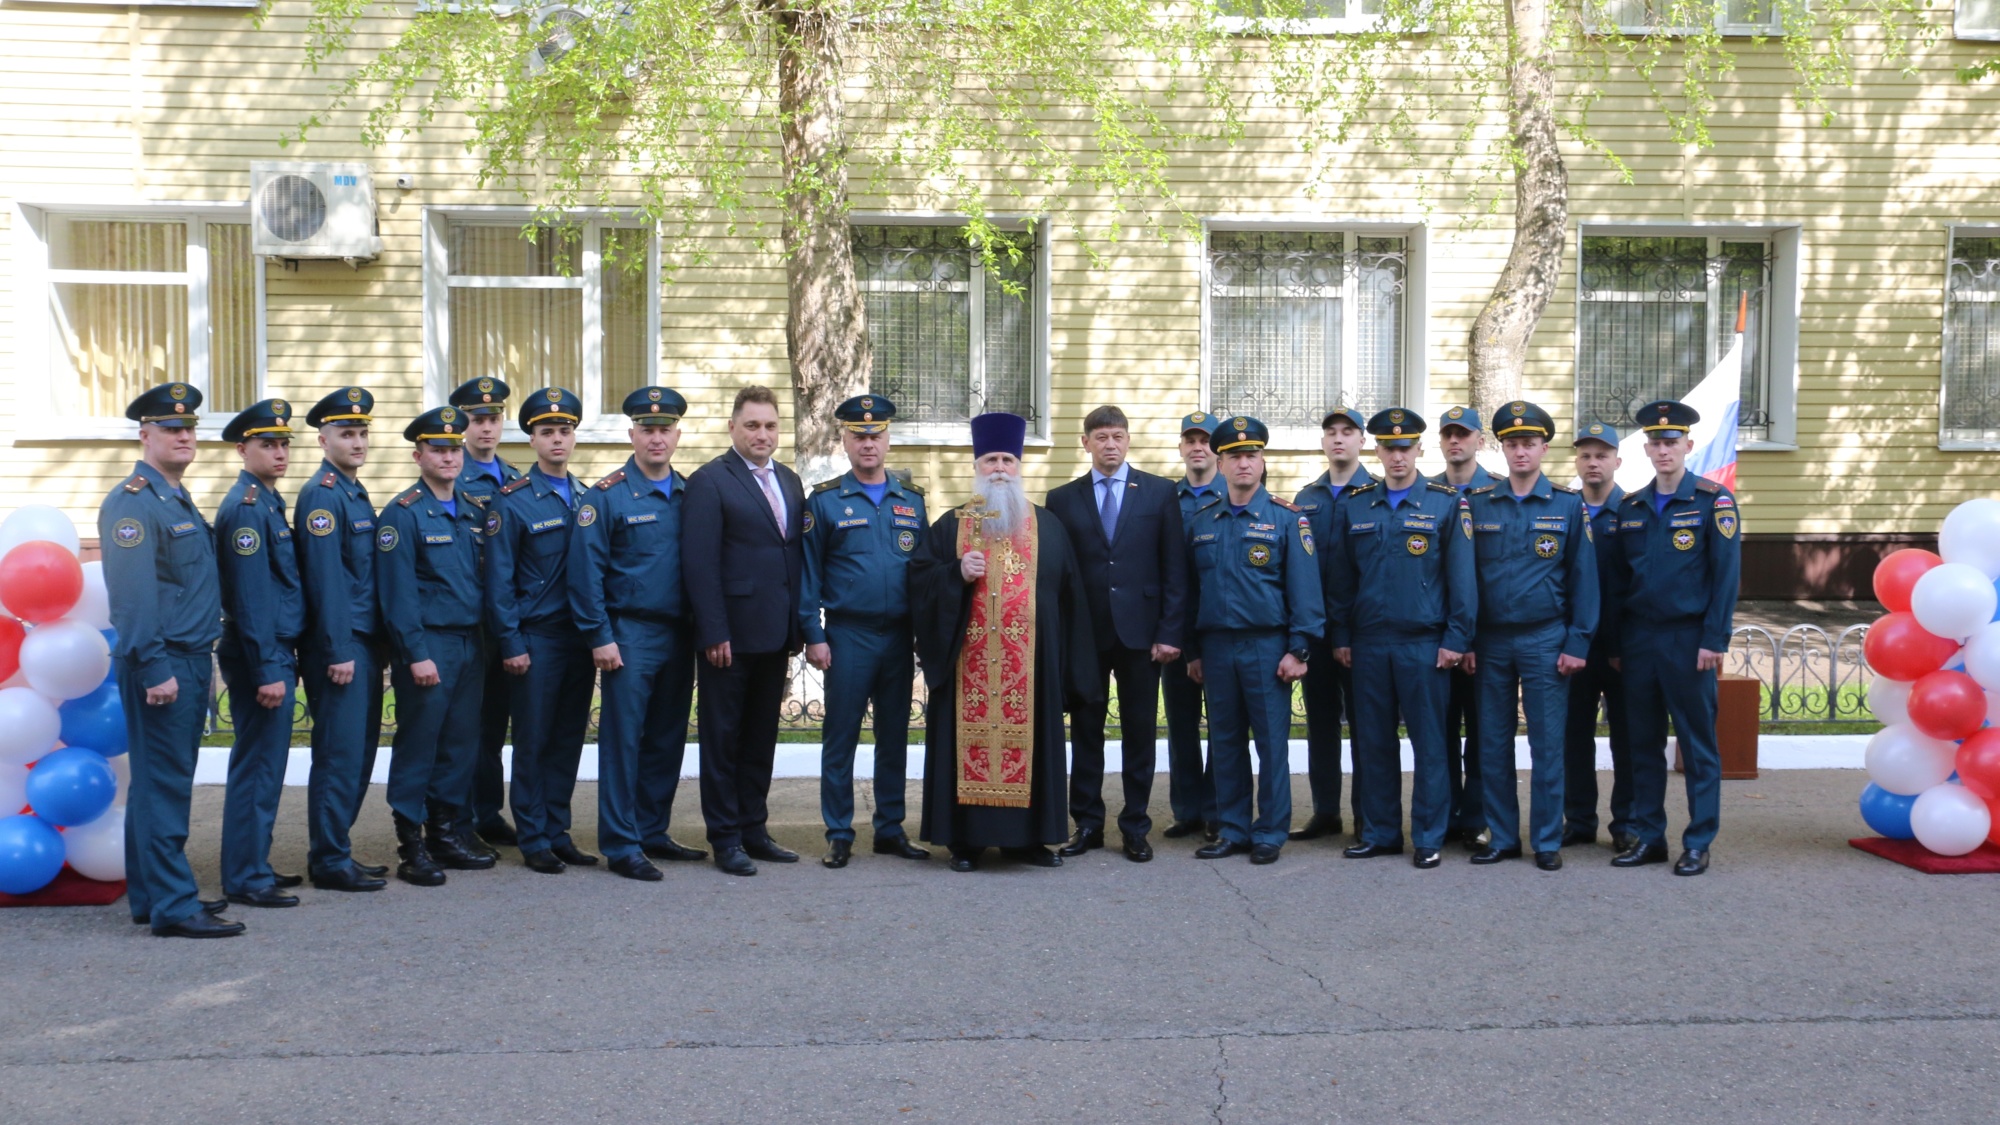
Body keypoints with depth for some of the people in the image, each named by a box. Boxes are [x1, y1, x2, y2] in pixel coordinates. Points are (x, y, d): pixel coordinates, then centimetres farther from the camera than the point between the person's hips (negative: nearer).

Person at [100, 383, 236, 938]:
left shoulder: (180, 501, 17)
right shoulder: (133, 502, -12)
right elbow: (133, 595, -20)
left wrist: (198, 665, 18)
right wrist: (154, 669, -23)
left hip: (191, 662, 10)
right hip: (161, 665, -10)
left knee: (162, 783, 14)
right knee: (164, 784, -6)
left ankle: (151, 895, 23)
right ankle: (174, 907, -3)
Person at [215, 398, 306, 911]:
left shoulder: (269, 501, 15)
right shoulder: (245, 507, -14)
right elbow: (251, 598, -19)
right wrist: (268, 671, -20)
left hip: (277, 654, 10)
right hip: (260, 658, -10)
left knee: (264, 766, 16)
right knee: (257, 767, -4)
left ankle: (254, 864, 25)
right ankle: (246, 879, 4)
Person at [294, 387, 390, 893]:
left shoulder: (357, 493, 17)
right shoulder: (321, 495, -11)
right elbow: (325, 579, -16)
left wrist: (379, 645, 16)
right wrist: (338, 652, -18)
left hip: (364, 644, 9)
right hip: (338, 646, -9)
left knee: (360, 751, 13)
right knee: (339, 753, -4)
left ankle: (333, 849, 22)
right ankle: (331, 862, 4)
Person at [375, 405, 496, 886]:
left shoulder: (473, 512, 13)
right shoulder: (402, 514, -7)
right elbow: (398, 593, -11)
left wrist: (485, 644, 10)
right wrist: (416, 654, -15)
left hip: (470, 644, 6)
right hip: (428, 646, -6)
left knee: (460, 743, 10)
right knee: (418, 744, 0)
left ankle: (446, 834, 21)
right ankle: (411, 847, 7)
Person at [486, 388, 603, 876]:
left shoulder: (586, 498, 11)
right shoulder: (512, 501, -4)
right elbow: (499, 580, -6)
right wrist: (511, 645, -11)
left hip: (580, 637, 5)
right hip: (535, 638, -4)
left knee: (569, 739, 9)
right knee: (533, 741, 2)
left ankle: (558, 832, 19)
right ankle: (534, 840, 11)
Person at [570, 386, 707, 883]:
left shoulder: (690, 493, 9)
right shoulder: (607, 496, -5)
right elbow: (586, 571, -8)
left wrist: (701, 628, 6)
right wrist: (600, 637, -12)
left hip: (678, 634, 5)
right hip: (630, 635, -5)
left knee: (667, 740, 11)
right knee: (623, 740, -1)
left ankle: (653, 832, 24)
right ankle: (621, 846, 7)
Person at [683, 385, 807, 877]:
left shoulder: (789, 482, 13)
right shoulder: (710, 481, -7)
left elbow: (799, 555, 14)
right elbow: (700, 563, -12)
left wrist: (799, 627, 9)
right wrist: (714, 633, -17)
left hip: (775, 634, 6)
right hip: (731, 634, -6)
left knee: (762, 737, 14)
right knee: (723, 737, 4)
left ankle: (754, 829, 23)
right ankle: (725, 837, 12)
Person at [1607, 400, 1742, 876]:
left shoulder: (1714, 501, -3)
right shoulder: (1630, 507, 10)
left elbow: (1726, 574, -7)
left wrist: (1714, 640, -13)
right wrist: (1614, 642, 9)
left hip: (1688, 640, -4)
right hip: (1638, 639, 4)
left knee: (1698, 745, 3)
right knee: (1643, 743, 8)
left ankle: (1698, 844, 10)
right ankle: (1648, 836, 17)